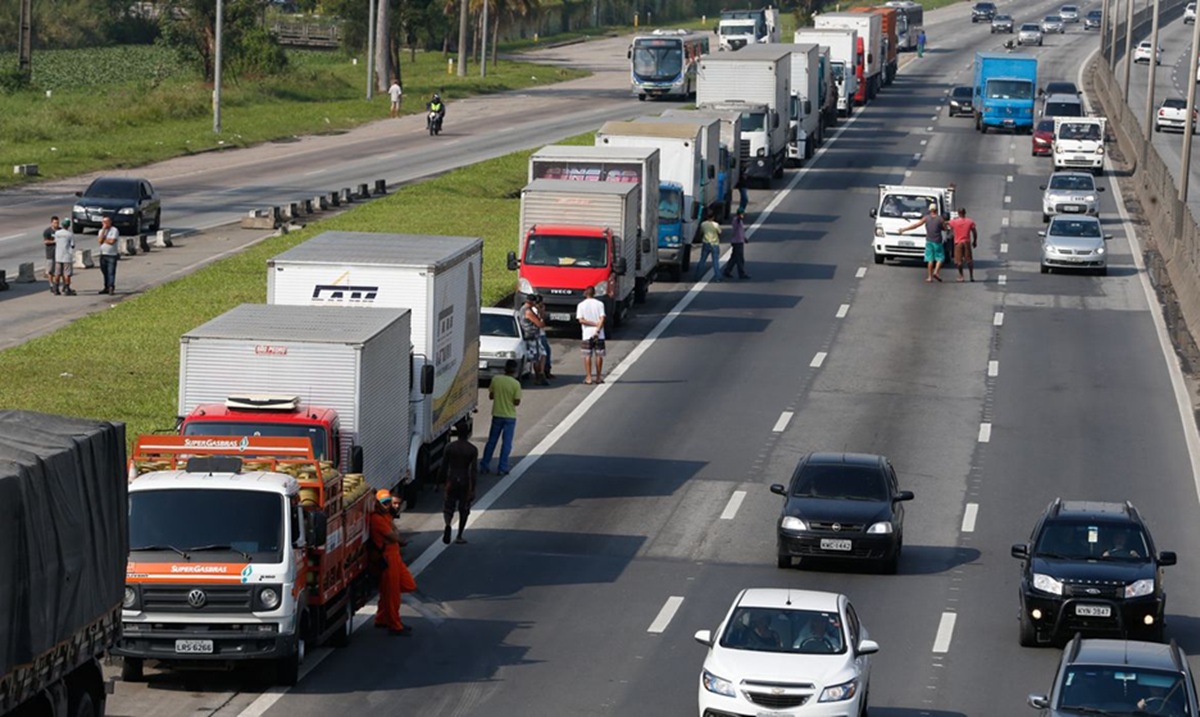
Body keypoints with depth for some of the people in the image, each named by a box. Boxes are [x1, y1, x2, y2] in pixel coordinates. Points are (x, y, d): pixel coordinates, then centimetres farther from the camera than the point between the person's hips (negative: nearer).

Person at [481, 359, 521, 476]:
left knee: (491, 441, 14)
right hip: (510, 416, -3)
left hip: (497, 415, 3)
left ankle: (484, 466, 17)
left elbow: (491, 396, 2)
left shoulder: (495, 379, -6)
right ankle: (503, 468, 4)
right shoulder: (516, 384, -15)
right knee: (506, 443, 5)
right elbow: (517, 402, -13)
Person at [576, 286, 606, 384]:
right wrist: (597, 329, -13)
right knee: (599, 355, 7)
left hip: (587, 335, -1)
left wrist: (594, 324, -7)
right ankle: (598, 377, 8)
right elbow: (602, 319, -10)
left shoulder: (581, 305, 0)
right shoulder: (600, 304, 0)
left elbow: (581, 320, -8)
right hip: (599, 335, 1)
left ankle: (588, 377, -1)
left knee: (587, 356, 4)